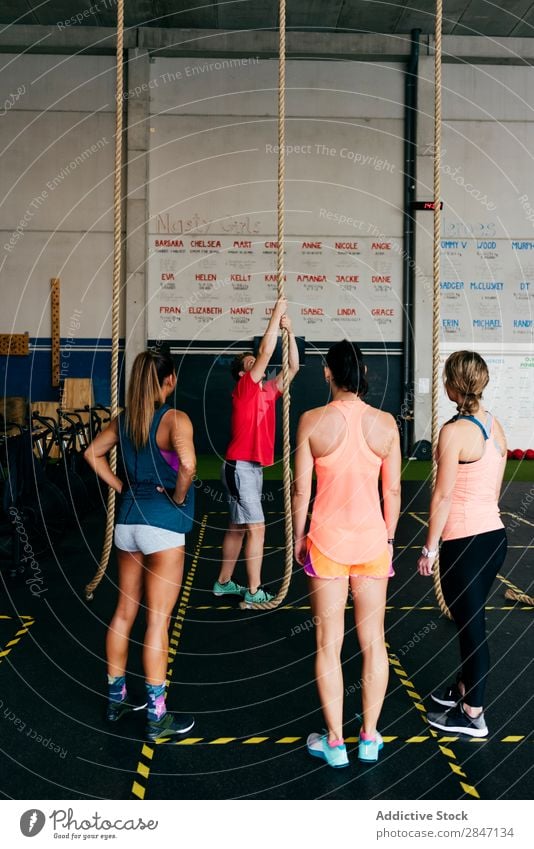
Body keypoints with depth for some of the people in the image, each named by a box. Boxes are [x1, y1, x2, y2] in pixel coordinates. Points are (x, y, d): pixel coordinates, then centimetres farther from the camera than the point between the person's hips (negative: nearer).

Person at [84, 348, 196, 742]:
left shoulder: (124, 419, 6)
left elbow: (93, 452, 16)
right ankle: (157, 717, 8)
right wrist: (178, 498, -13)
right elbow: (188, 465, -30)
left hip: (128, 520, 7)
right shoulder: (175, 419, -15)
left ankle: (116, 697, 30)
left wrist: (122, 487, 12)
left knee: (124, 613, 18)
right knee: (157, 620, -1)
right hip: (162, 525, -7)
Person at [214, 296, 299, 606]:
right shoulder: (244, 388, -9)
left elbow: (293, 367, 11)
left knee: (238, 527, 14)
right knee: (256, 528, -8)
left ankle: (224, 582, 24)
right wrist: (277, 313, -12)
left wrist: (289, 331, 3)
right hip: (240, 467, -9)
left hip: (254, 467, 9)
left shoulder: (267, 391, 12)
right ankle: (254, 591, -2)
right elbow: (266, 351, -17)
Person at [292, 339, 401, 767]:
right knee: (373, 641, 14)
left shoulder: (312, 420, -9)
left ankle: (335, 742, 17)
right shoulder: (385, 422, -4)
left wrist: (298, 536, 8)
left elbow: (301, 489, -6)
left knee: (329, 643, 9)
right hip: (372, 538, 2)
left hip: (327, 539, -2)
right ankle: (369, 737, 24)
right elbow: (393, 490, 1)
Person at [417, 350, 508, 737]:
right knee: (471, 619, 22)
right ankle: (465, 688, 40)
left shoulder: (454, 431, -17)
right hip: (494, 534, 8)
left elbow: (443, 496, -16)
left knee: (470, 625, 4)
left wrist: (430, 547, -9)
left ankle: (473, 714, 17)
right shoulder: (496, 426, 7)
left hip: (465, 542, -8)